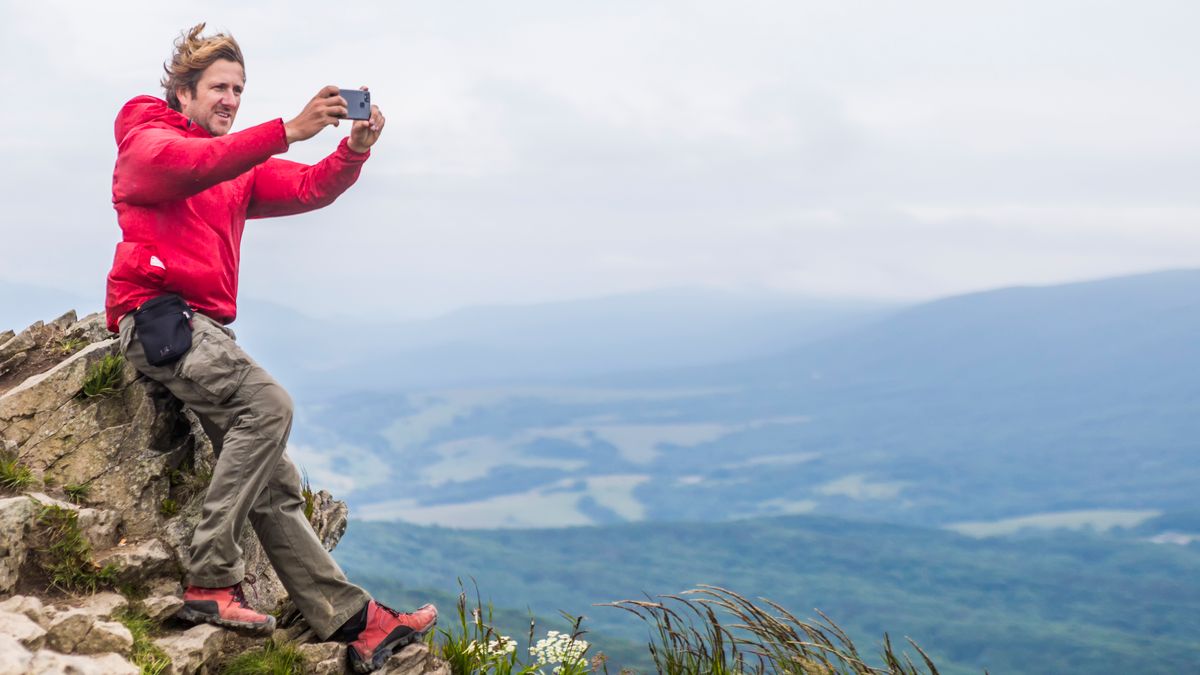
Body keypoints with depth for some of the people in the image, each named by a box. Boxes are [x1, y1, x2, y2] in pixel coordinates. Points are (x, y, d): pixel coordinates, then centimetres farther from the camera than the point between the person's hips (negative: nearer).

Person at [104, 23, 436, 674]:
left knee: (274, 483, 1)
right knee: (268, 402, -29)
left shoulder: (241, 167, 24)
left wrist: (354, 150, -13)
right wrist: (287, 130, -30)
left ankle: (355, 623, -2)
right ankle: (210, 581, -26)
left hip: (206, 329, 8)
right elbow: (193, 165, -20)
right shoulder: (146, 137, 4)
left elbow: (311, 188, 8)